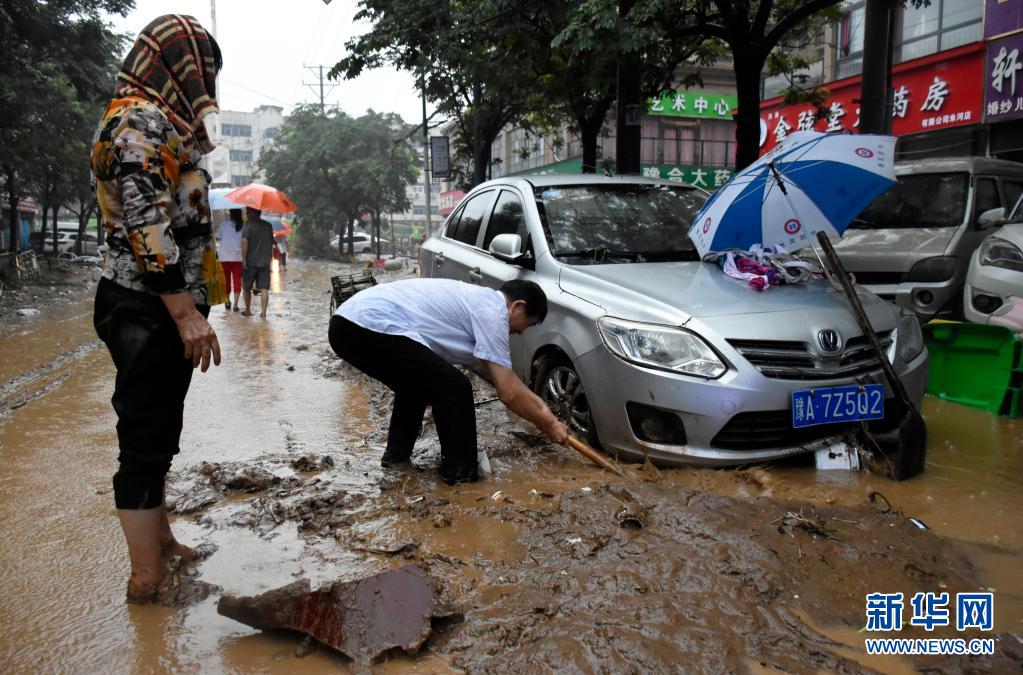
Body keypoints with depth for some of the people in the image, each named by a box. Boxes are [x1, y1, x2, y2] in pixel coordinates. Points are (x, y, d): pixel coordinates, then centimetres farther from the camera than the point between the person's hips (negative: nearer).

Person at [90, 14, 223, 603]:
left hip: (162, 310, 10)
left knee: (159, 433, 19)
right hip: (149, 310, -10)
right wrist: (187, 313, -24)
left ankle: (161, 542, 34)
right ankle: (148, 579, 7)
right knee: (146, 439, -3)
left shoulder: (157, 124, 20)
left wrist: (190, 308, 22)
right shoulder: (142, 121, -12)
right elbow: (146, 227, -22)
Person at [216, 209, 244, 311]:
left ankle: (227, 301, 18)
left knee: (226, 279, 14)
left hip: (225, 257, 0)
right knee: (237, 280, 3)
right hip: (238, 257, 0)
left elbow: (217, 237, 0)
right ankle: (235, 304, -2)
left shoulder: (224, 224, -4)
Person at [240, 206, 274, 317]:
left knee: (247, 287, 12)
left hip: (251, 262, -3)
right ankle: (263, 312, -7)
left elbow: (245, 241, -19)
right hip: (265, 262, 3)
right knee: (264, 288, 0)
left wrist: (244, 258, -16)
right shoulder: (268, 225, 9)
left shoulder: (248, 225, -7)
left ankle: (247, 310, 21)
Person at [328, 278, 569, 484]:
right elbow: (509, 393, -2)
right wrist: (548, 425, 11)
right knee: (455, 389, -1)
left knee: (416, 382, 31)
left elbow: (504, 375, 33)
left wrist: (538, 405, 34)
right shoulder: (491, 311, -3)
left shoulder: (480, 299, 25)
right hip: (371, 329, -10)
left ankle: (396, 455, 36)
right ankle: (461, 472, 12)